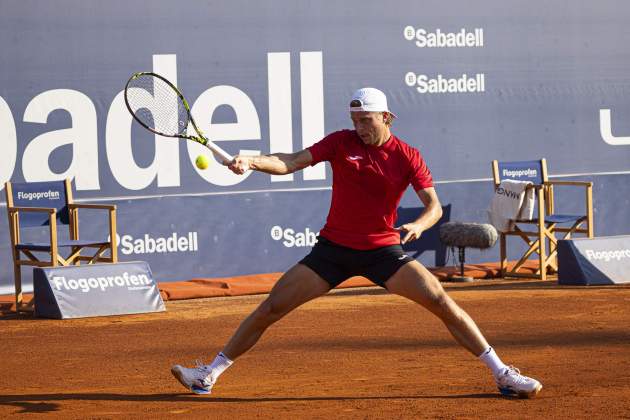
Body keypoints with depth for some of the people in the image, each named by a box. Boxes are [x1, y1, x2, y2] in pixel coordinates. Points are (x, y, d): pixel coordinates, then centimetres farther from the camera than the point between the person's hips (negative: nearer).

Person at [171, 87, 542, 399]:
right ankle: (209, 375, 7)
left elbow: (435, 205, -9)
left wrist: (418, 225, -32)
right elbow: (291, 163, -10)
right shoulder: (341, 143, -3)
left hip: (383, 250, -1)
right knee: (271, 307, -4)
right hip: (333, 247, 1)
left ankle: (502, 374, -4)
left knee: (443, 303, -14)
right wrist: (252, 161, -28)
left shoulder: (407, 157, -5)